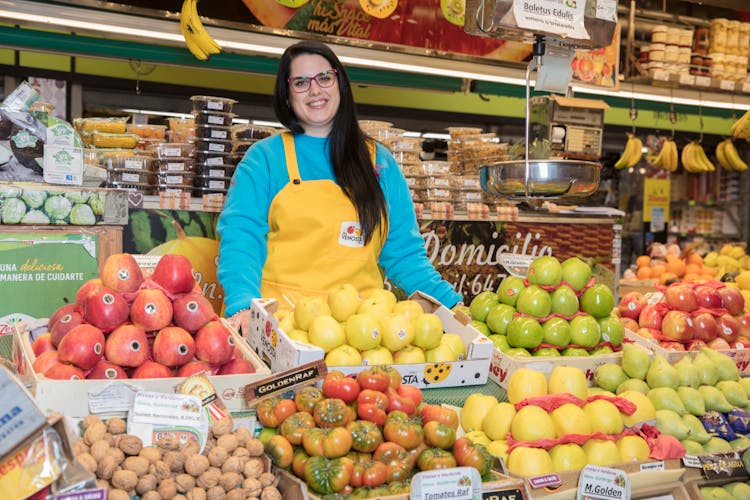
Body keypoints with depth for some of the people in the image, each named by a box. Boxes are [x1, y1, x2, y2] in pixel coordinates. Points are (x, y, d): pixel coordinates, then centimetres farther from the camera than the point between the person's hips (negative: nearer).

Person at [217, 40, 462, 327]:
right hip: (279, 319, -3)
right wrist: (243, 305, -20)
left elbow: (402, 251, 15)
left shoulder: (380, 162, 15)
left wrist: (451, 303, 3)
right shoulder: (264, 158, 7)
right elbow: (241, 236, -3)